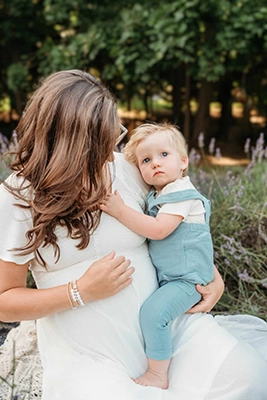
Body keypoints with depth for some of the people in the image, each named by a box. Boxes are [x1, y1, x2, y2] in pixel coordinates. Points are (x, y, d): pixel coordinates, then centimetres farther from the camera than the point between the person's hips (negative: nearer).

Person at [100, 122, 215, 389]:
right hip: (164, 275, 10)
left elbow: (158, 229, -29)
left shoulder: (182, 194, -18)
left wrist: (120, 211, -29)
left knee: (153, 310, -23)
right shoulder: (155, 195, 9)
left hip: (186, 278, -10)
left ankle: (158, 376, -7)